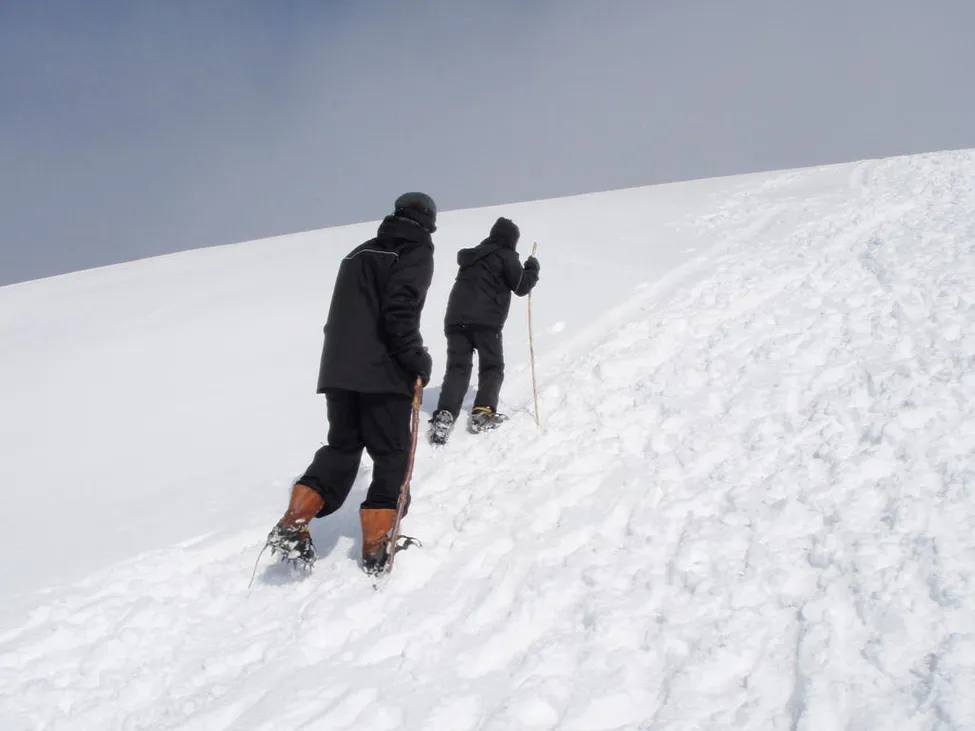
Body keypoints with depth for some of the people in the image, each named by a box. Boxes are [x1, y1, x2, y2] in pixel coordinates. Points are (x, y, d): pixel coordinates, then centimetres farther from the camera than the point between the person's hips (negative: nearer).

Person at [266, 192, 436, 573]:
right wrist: (418, 360, -8)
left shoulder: (359, 253, 21)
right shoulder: (416, 253, -1)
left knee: (341, 447, 15)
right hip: (383, 372, -6)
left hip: (338, 369, 6)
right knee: (391, 454, 4)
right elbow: (399, 312, -16)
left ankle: (293, 525, 1)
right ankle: (376, 544, 2)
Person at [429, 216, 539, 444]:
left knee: (457, 368, 2)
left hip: (456, 318, 5)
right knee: (492, 367, 11)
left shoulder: (473, 255, 23)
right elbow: (522, 286, 3)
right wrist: (532, 268, 19)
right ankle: (483, 413, -3)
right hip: (486, 321, -5)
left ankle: (445, 415, -17)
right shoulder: (506, 256, 2)